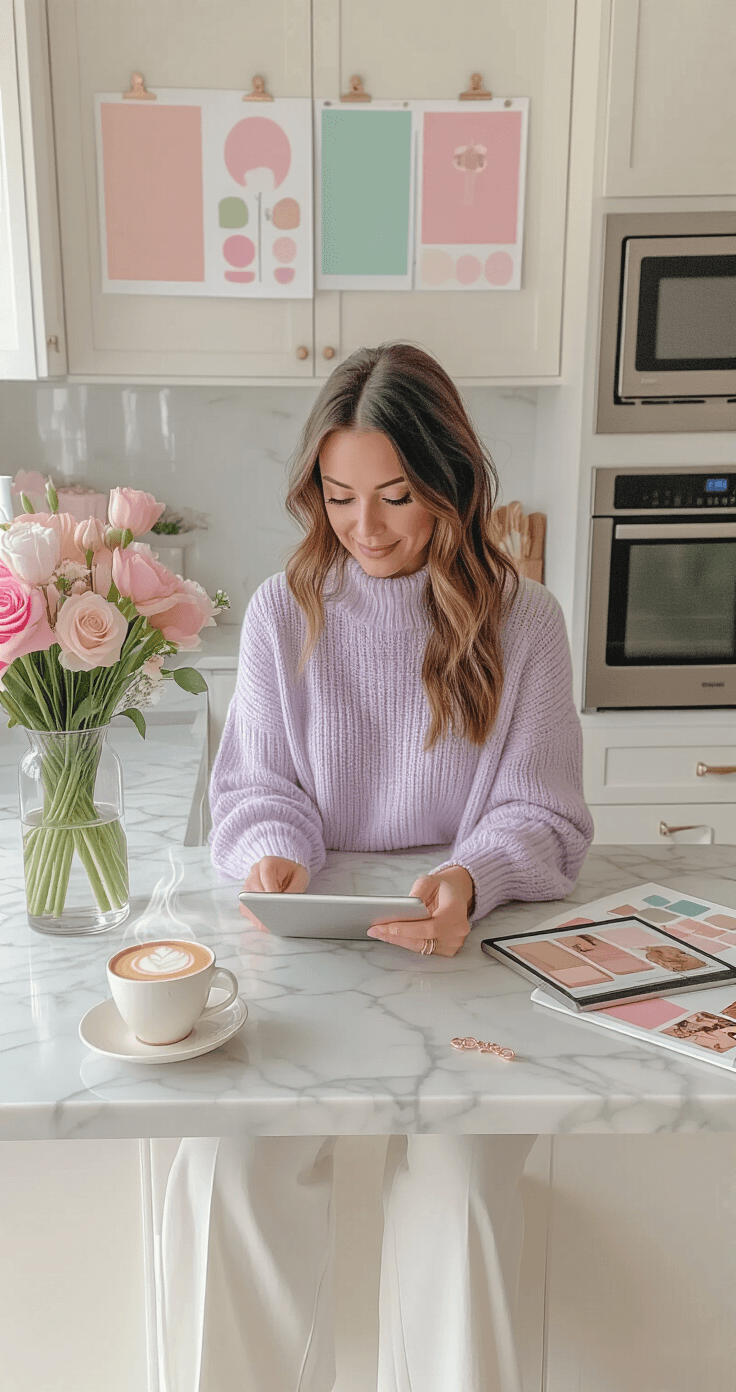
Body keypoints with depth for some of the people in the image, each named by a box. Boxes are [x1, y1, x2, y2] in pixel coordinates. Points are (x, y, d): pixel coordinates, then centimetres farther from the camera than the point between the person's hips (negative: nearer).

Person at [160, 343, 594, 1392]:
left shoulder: (519, 617, 0)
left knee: (458, 1168, -24)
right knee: (229, 1159, -20)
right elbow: (257, 787, 6)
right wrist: (273, 857, -18)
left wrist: (469, 881, -22)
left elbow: (539, 815, -1)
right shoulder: (284, 613, 3)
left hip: (461, 946, 0)